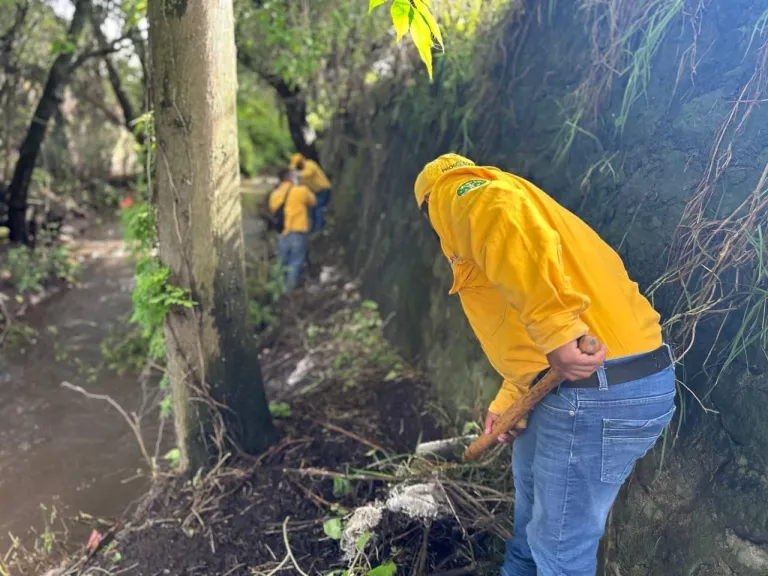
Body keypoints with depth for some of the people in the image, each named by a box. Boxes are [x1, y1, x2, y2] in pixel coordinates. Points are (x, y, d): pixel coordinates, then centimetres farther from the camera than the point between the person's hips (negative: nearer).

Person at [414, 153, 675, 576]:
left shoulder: (467, 195, -3)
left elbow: (504, 221, -30)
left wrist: (555, 331, -35)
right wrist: (507, 401, 31)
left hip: (599, 388, -11)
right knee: (530, 466, 33)